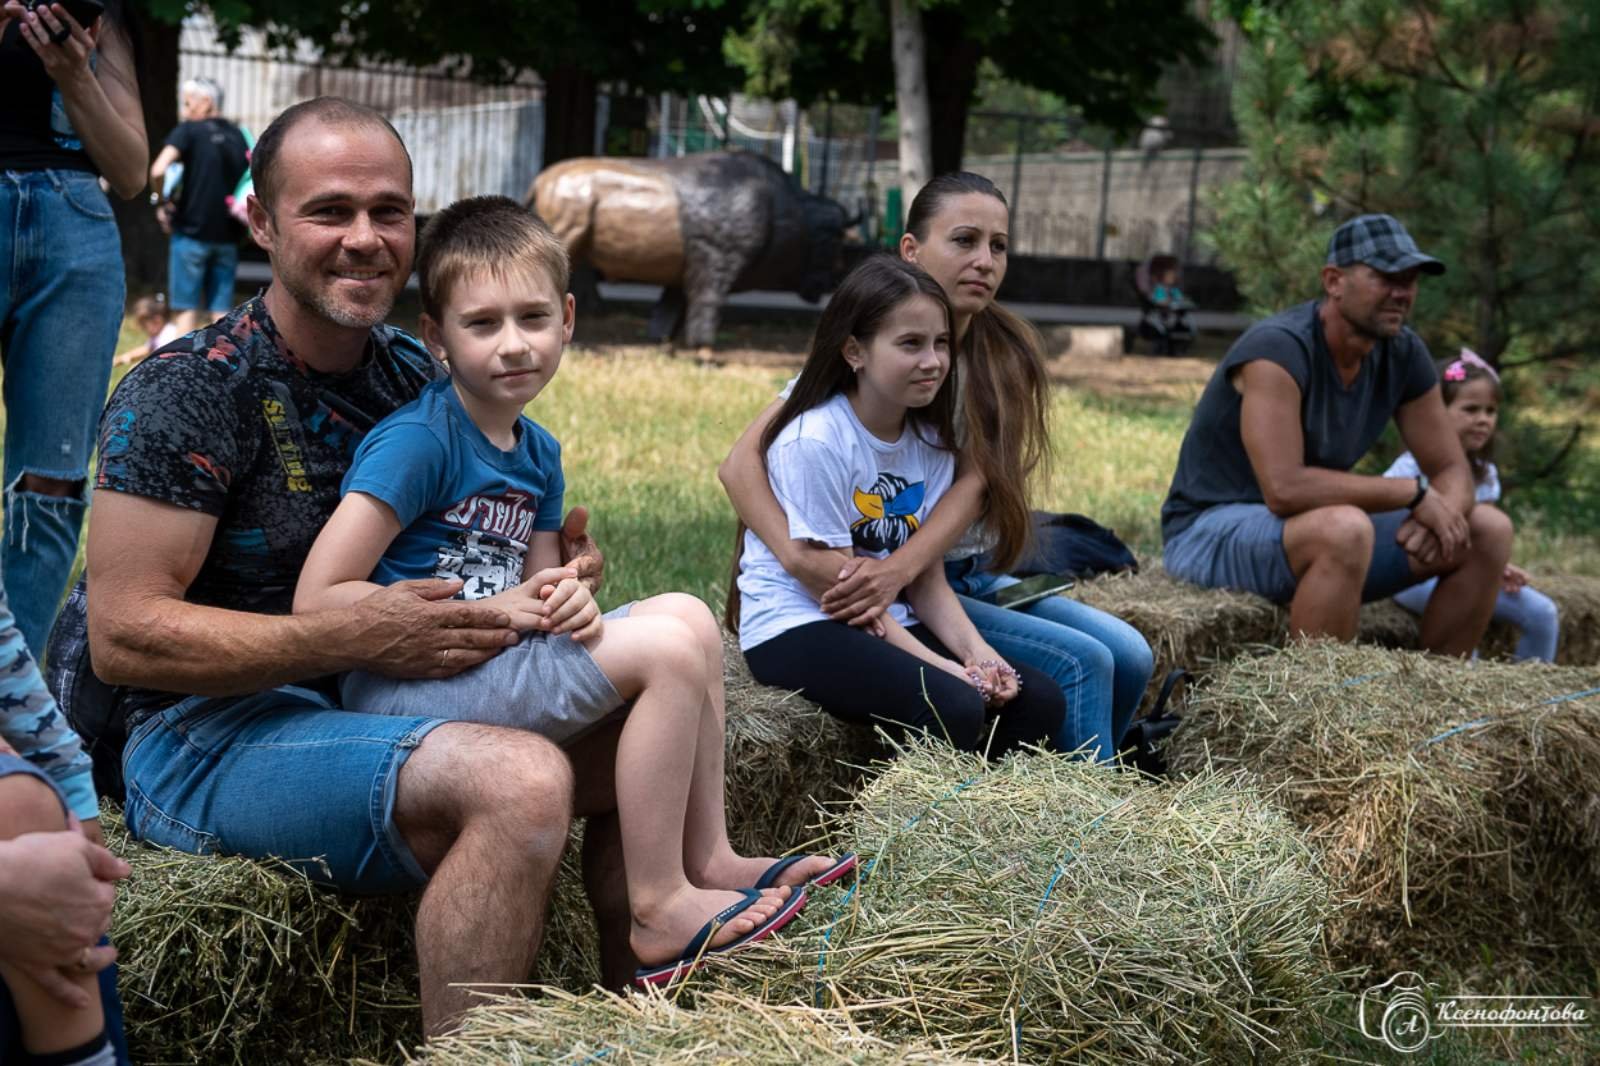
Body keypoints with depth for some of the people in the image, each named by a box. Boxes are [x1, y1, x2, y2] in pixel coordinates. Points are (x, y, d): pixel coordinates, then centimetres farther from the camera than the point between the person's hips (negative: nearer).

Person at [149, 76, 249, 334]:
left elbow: (158, 171, -17)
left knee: (188, 309, 3)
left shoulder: (188, 130, -5)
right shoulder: (237, 136, 11)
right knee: (220, 311, 5)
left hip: (192, 232, -4)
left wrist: (166, 202, -3)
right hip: (227, 235, 4)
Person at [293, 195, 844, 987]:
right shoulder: (417, 441, -14)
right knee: (668, 651, -17)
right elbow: (317, 600, -19)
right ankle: (659, 913, -8)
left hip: (488, 669, 8)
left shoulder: (537, 455, 11)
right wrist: (491, 609, -16)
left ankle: (708, 859, 7)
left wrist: (567, 604, -8)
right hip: (404, 690, -8)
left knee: (686, 616, 1)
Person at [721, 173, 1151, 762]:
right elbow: (741, 463, -19)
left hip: (971, 576, 6)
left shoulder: (1005, 355, 2)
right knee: (1080, 663, -19)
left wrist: (897, 568, -32)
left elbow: (973, 482, -13)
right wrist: (799, 560, -37)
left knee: (1129, 654, -8)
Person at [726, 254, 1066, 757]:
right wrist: (946, 669, -19)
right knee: (954, 709, -30)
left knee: (1040, 701, -12)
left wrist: (976, 653, -12)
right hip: (796, 628, -7)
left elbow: (927, 579, 7)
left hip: (892, 625, 7)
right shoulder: (814, 441, -17)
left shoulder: (931, 442, 6)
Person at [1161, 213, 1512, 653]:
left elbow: (1452, 471, 5)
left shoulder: (1404, 354, -1)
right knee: (1345, 528, -38)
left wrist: (1443, 513, -20)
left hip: (1318, 539, 8)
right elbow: (1283, 489, -33)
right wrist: (1414, 492, -24)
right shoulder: (1277, 349, -24)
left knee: (1488, 530, 1)